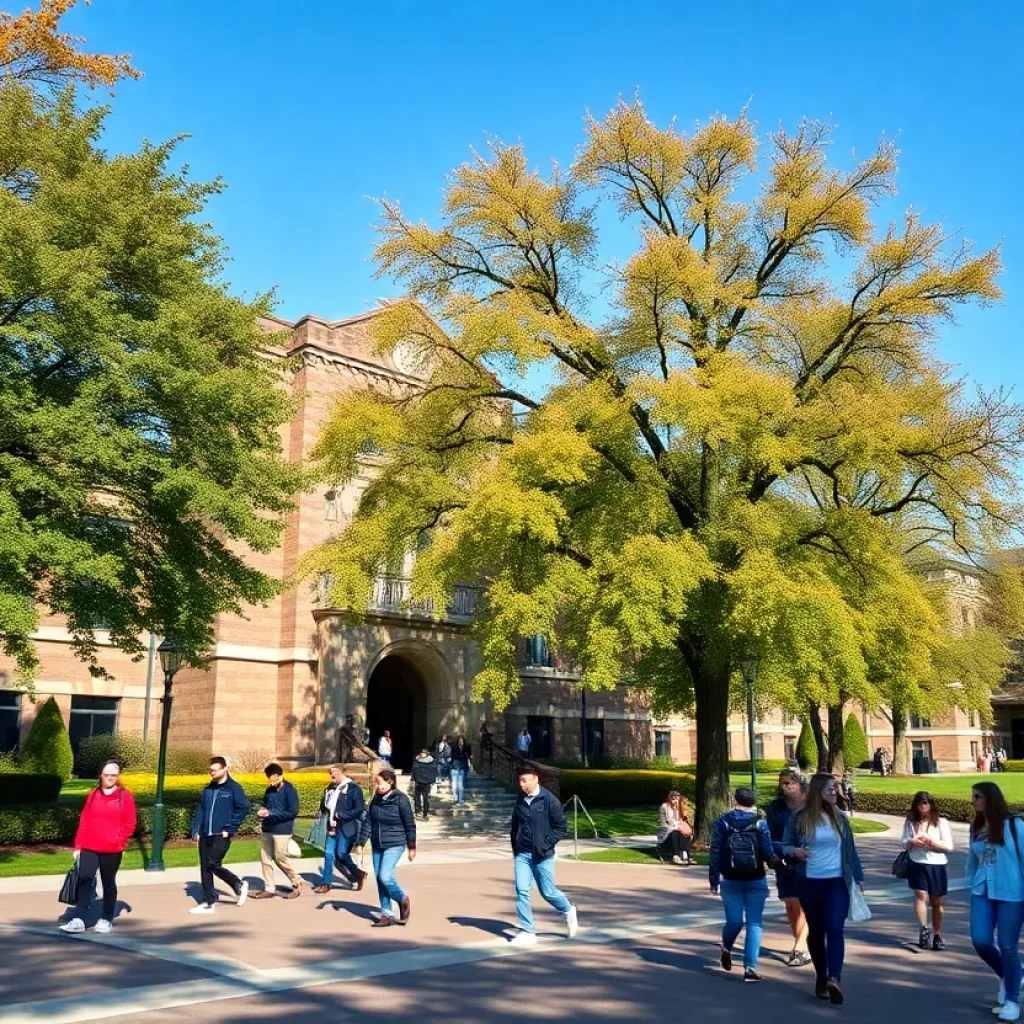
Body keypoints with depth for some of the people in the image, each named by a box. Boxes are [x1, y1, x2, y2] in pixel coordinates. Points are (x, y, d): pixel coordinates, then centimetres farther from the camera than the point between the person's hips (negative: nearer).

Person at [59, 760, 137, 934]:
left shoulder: (125, 796, -1)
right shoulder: (92, 794, 7)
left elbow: (130, 824, 0)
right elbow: (84, 821, 9)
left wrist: (118, 840, -11)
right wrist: (78, 845, 6)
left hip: (112, 850, -2)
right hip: (89, 848, 2)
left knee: (108, 884, 8)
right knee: (84, 880, -8)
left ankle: (106, 920, 18)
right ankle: (79, 920, -5)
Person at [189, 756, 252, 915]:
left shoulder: (233, 788, -7)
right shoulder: (208, 789, 12)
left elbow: (243, 808, -11)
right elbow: (201, 810, 14)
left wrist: (230, 829, -12)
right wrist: (196, 830, 3)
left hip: (221, 836, -6)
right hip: (205, 836, 6)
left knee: (213, 865, -13)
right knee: (204, 868, 7)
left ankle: (239, 885, 6)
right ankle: (208, 903, 18)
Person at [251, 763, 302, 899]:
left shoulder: (290, 790, -11)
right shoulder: (269, 790, 10)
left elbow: (293, 812, -16)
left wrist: (271, 813, -19)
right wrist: (262, 812, -4)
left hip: (282, 830, -7)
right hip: (267, 830, 7)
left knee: (280, 859, -2)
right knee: (265, 859, 7)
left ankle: (297, 884, 15)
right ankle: (269, 889, 16)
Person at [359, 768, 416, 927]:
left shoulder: (400, 799, -11)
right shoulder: (376, 800, 5)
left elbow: (410, 825, -6)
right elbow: (368, 822, 8)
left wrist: (411, 847, -3)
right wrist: (361, 843, 2)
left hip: (394, 845, -6)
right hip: (377, 846, 6)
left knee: (385, 876, -17)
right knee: (379, 879, 7)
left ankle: (403, 901, 9)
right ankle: (387, 914, 18)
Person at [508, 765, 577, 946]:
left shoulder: (549, 800, -12)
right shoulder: (520, 800, 4)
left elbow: (561, 827, -8)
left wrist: (545, 844, -15)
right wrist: (514, 845, 8)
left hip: (542, 856, -4)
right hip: (522, 854, 4)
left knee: (548, 892, 7)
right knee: (521, 891, -4)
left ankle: (568, 912, 36)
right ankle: (527, 932, 5)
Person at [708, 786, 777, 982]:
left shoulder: (723, 822, -2)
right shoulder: (760, 823, -6)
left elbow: (715, 852, -2)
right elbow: (768, 853, -9)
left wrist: (713, 879, 6)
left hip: (730, 881, 1)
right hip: (756, 880, -1)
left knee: (734, 921, 12)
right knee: (754, 923, 2)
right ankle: (750, 967, 1)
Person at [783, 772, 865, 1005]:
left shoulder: (840, 817, 4)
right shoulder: (799, 818, -4)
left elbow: (850, 849, 12)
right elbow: (784, 846, 2)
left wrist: (858, 876, 14)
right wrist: (794, 851, -20)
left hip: (838, 882, 1)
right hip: (810, 883, 0)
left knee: (835, 929, -14)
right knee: (816, 931, 9)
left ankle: (834, 979, -24)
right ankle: (821, 977, 23)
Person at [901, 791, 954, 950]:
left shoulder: (941, 822, -3)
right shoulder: (911, 822, 3)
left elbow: (949, 846, -5)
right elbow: (903, 842, 7)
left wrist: (931, 842, -20)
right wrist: (912, 842, -15)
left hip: (937, 865, 0)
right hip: (917, 864, 0)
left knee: (936, 902, 10)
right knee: (920, 895, -18)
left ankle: (937, 935, 22)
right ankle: (924, 929, -19)